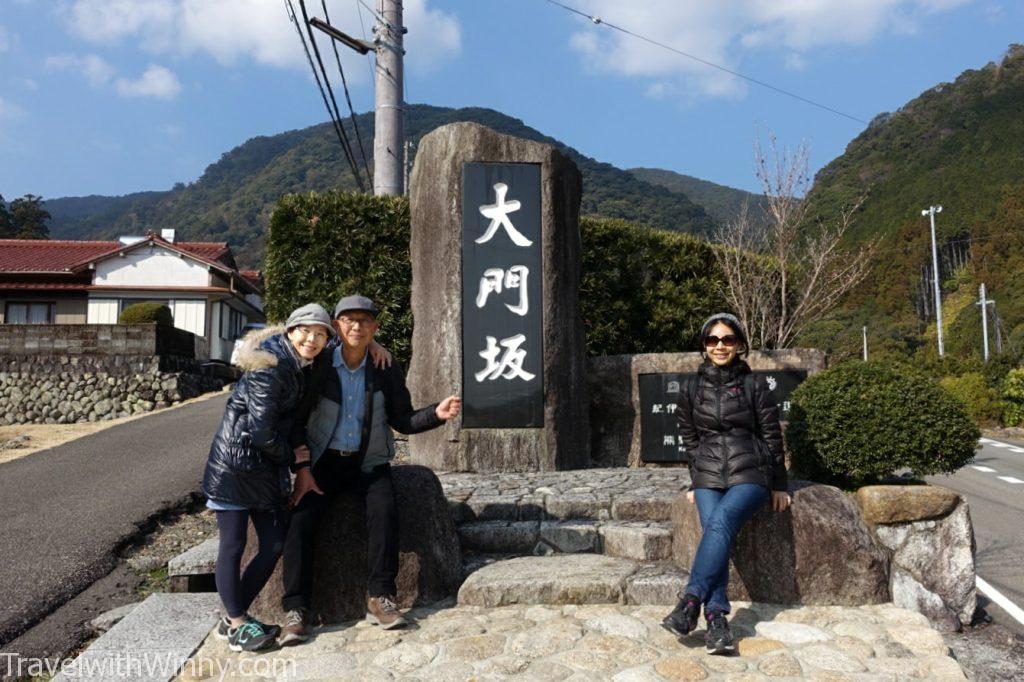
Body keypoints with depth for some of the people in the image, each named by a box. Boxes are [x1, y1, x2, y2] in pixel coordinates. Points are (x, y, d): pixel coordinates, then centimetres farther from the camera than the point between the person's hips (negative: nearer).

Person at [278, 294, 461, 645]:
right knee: (300, 518, -20)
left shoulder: (387, 370, -2)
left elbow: (403, 421, 3)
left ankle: (380, 597, -17)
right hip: (324, 461, 0)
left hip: (368, 462, 0)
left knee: (384, 509, -26)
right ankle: (296, 609, -13)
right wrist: (302, 469, -8)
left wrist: (437, 413, -16)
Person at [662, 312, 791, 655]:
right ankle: (717, 619, -30)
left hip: (750, 475, -2)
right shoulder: (693, 387, 12)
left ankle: (691, 602, -33)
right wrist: (695, 481, 10)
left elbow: (772, 436, 6)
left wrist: (779, 486, 6)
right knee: (714, 530, -24)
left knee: (721, 522, -30)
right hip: (709, 476, 2)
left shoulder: (754, 384, 4)